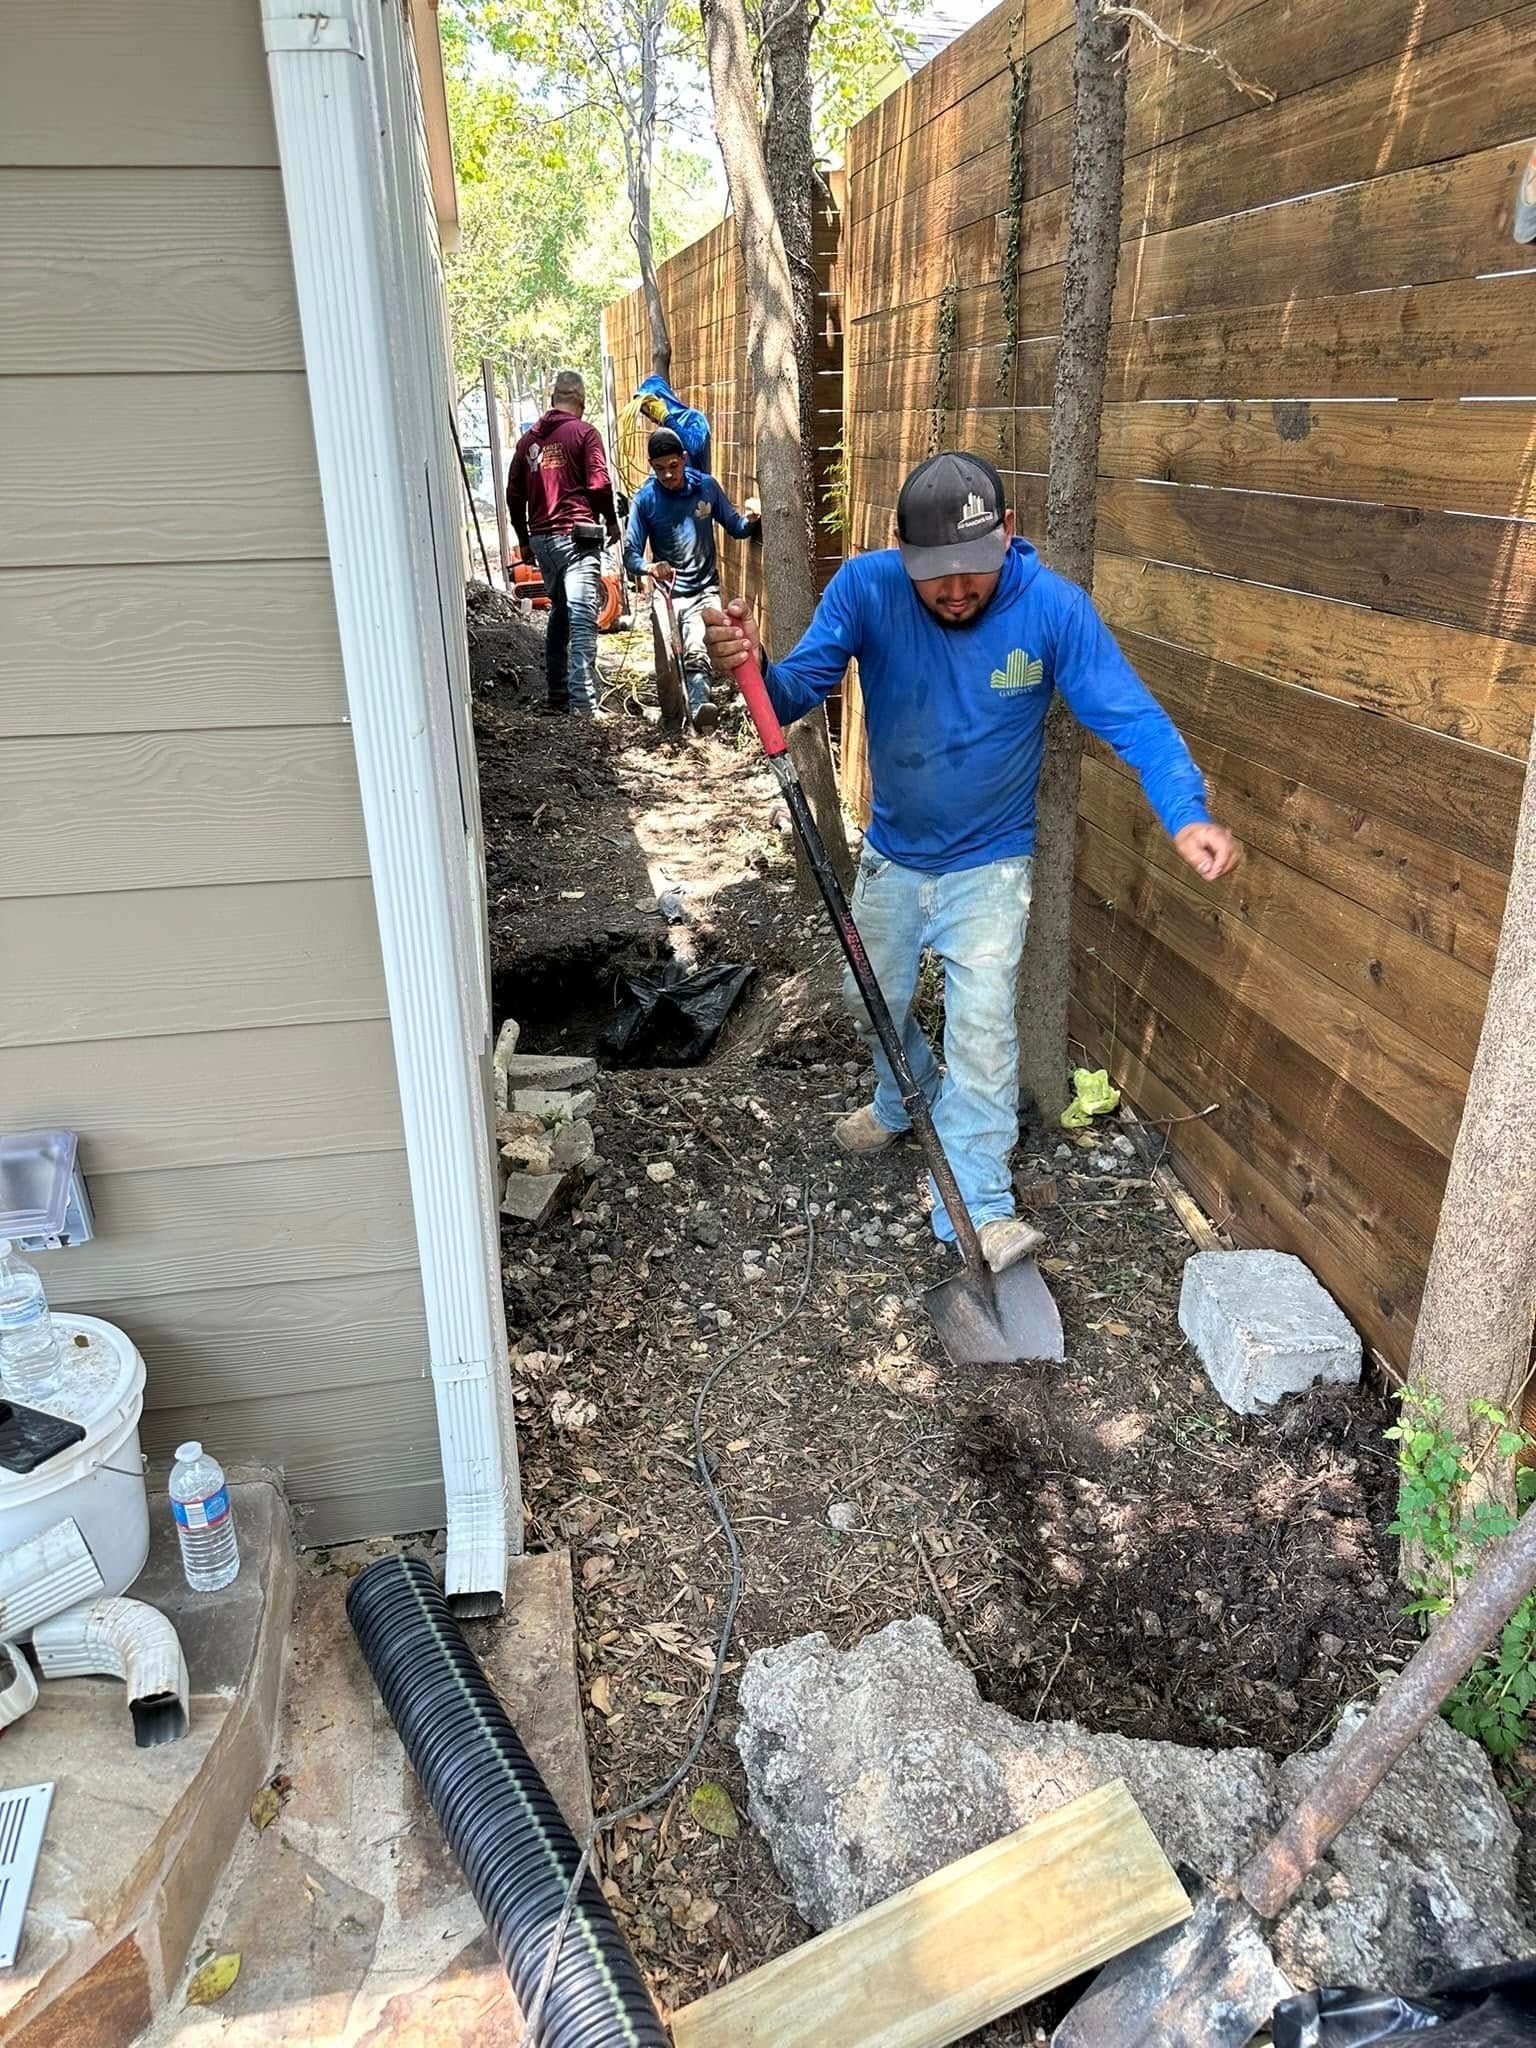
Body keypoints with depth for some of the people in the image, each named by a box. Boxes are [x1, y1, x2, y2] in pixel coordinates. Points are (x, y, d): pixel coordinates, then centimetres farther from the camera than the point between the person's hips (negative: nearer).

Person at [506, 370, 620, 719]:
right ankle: (582, 703, -21)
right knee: (582, 619, -12)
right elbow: (599, 484, -10)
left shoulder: (528, 439, 14)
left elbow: (514, 495, 17)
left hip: (542, 539, 6)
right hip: (577, 536, -6)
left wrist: (524, 540, 26)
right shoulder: (584, 433, -1)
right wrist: (611, 521, 6)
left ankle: (558, 694, 23)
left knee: (559, 614, 20)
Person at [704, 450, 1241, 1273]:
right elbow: (800, 687, -25)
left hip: (989, 865, -3)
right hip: (890, 856, 3)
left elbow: (1129, 715, -24)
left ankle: (977, 1209, -2)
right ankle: (906, 1101, 51)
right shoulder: (865, 587, -19)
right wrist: (753, 669, -50)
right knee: (873, 1001, 21)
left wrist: (1186, 813, -41)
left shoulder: (1052, 606, -22)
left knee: (981, 1027, -11)